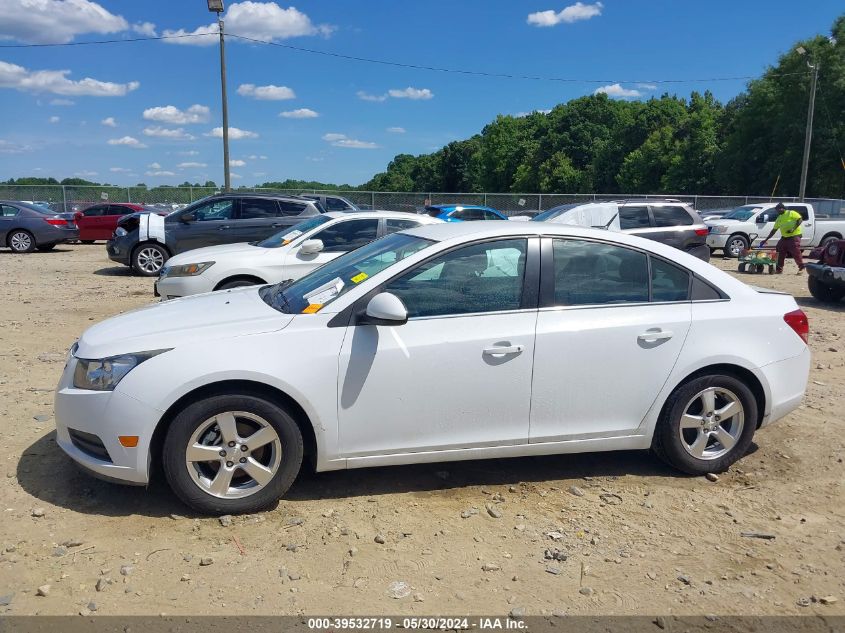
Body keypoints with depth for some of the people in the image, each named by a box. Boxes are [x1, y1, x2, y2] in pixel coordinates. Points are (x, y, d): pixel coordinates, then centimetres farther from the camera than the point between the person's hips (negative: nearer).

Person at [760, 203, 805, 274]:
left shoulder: (791, 213, -6)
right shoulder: (779, 218, 14)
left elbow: (800, 219, -15)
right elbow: (774, 230, 17)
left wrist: (793, 229, -24)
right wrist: (766, 239, 14)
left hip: (794, 236, -8)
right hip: (784, 237, 8)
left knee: (796, 253, -7)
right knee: (780, 253, 6)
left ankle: (801, 268, 3)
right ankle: (779, 269, 13)